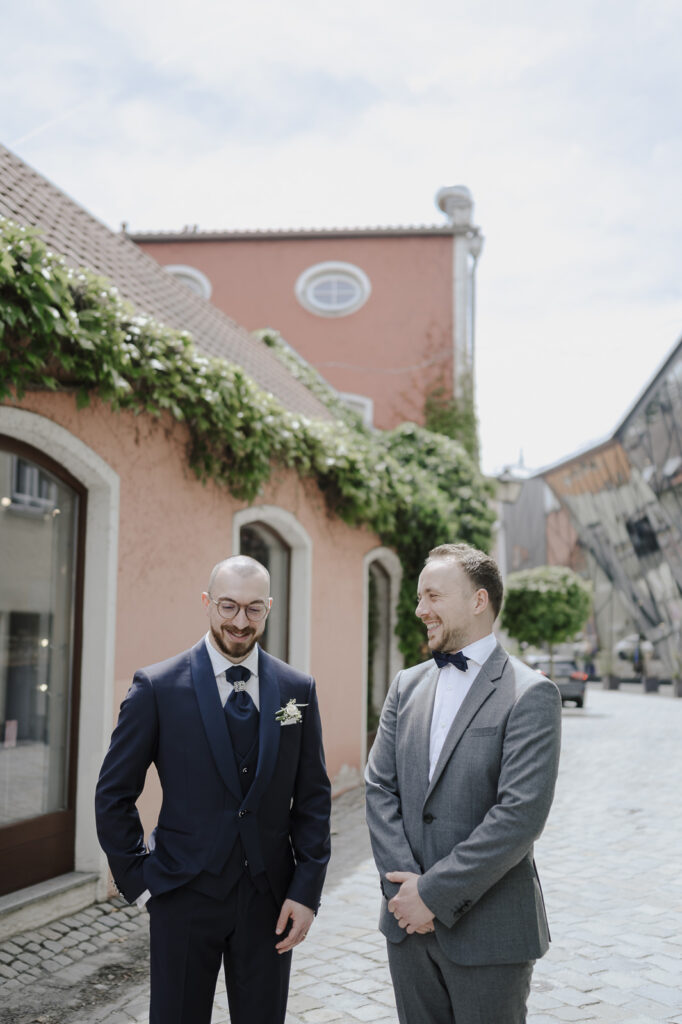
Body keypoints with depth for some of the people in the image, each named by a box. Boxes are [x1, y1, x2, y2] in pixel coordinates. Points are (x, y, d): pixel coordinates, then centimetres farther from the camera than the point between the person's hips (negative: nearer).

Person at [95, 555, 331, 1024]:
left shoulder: (298, 689, 1)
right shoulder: (158, 687, -7)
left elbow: (313, 797, 3)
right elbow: (114, 795, -2)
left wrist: (307, 891, -3)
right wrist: (139, 880, -4)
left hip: (269, 899, 2)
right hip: (185, 897, -2)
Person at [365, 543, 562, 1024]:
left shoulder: (530, 694, -12)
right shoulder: (407, 685, 7)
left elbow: (521, 813, -19)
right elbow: (380, 788, 3)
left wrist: (435, 893, -17)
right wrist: (405, 886, -10)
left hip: (487, 928, -5)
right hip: (408, 918, 5)